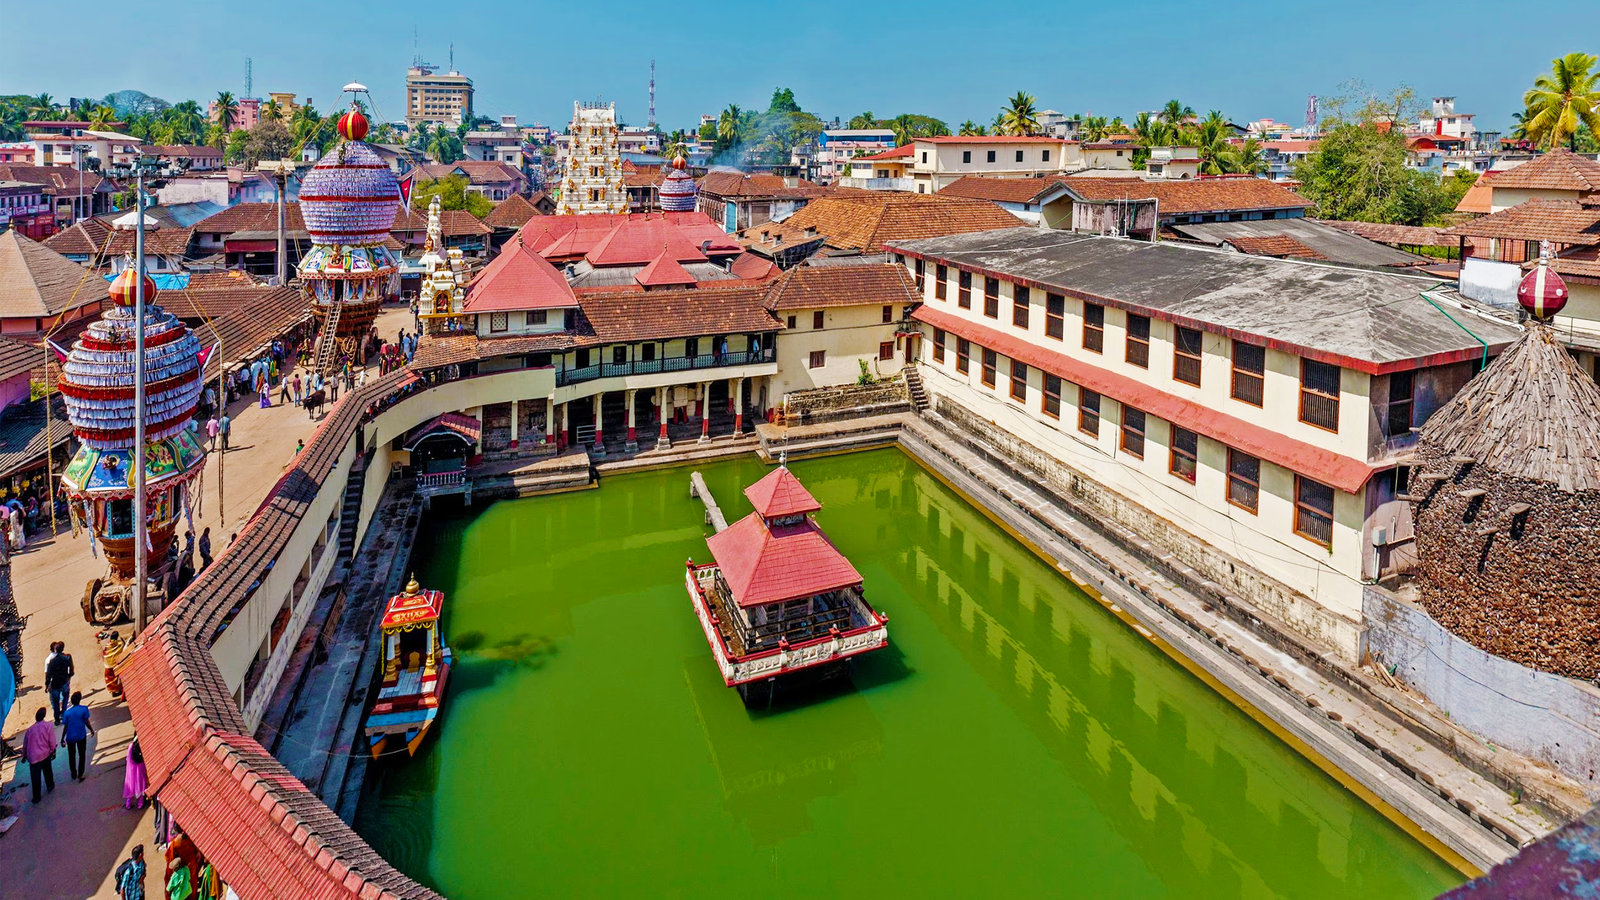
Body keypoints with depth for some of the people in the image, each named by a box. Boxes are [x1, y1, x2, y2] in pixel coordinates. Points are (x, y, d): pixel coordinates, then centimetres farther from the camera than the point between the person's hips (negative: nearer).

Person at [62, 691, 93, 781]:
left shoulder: (67, 712, -9)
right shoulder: (84, 709, -13)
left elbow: (65, 727, -5)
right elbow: (86, 722, -8)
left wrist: (62, 739, 6)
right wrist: (91, 730, 10)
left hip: (70, 737, 2)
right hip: (81, 736, -1)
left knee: (71, 755, 19)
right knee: (82, 755, 12)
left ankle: (73, 774, 31)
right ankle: (80, 775, 12)